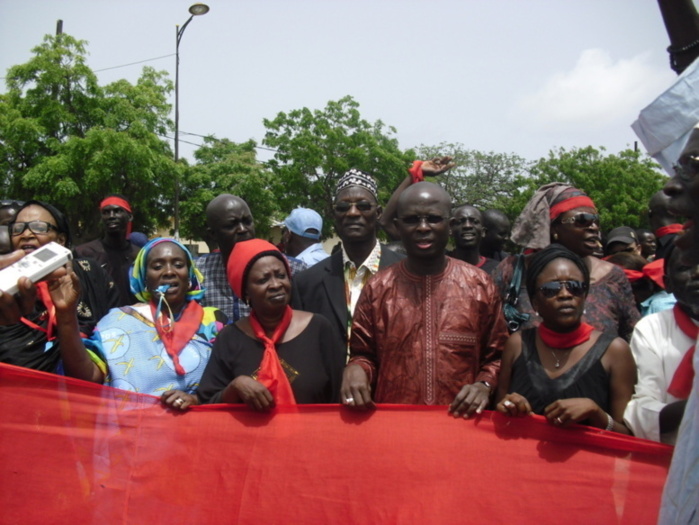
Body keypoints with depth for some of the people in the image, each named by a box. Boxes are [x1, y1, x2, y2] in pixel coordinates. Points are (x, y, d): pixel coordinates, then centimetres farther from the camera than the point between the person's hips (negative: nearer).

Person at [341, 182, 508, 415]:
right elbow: (364, 354, 8)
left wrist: (484, 385, -11)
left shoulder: (480, 285, 0)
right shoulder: (377, 288, 0)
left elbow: (497, 356, 7)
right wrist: (355, 368, -13)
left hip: (462, 421, -3)